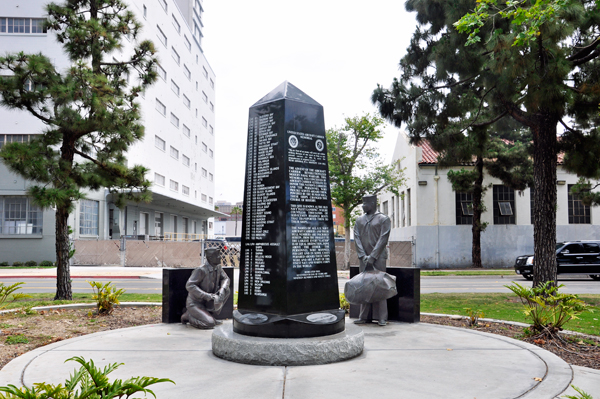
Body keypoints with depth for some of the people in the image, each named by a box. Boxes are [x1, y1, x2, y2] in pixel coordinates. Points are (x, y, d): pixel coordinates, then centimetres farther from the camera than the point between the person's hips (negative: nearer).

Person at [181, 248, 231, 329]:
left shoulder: (218, 267, -1)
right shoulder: (201, 270, -23)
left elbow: (225, 279, 7)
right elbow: (189, 286, -27)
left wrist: (222, 289, -16)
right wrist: (206, 295, -32)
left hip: (206, 302, 7)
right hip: (195, 303, -7)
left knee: (227, 290, -6)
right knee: (210, 324, -26)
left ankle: (210, 316, 3)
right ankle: (189, 316, 2)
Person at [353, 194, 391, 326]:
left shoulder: (384, 219, 1)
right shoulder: (359, 220, 14)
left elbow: (383, 239, -7)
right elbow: (357, 238, 6)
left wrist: (372, 256, -15)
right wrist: (363, 256, -7)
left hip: (378, 257, -4)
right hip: (363, 258, 4)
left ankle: (382, 318, 1)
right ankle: (365, 316, 11)